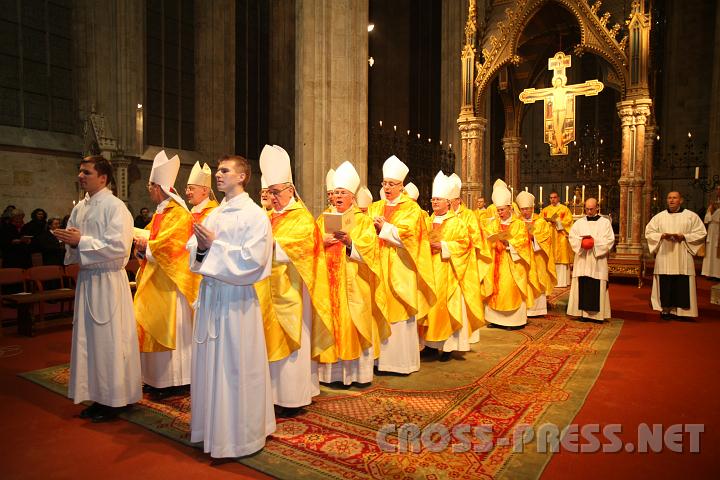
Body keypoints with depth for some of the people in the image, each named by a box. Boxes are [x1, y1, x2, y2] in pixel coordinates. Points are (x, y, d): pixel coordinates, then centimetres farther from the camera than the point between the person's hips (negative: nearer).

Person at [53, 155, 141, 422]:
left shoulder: (115, 207, -11)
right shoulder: (80, 208, 13)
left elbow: (119, 247, -21)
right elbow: (74, 244, 18)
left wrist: (81, 241, -18)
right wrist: (69, 240, -4)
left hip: (108, 281, -8)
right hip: (86, 278, 8)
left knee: (109, 339, 0)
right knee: (88, 338, 13)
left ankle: (115, 400, 14)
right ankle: (99, 396, 27)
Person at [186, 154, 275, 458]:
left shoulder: (255, 214, -7)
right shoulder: (213, 214, 14)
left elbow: (253, 259, -17)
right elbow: (193, 251, 14)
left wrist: (215, 245, -15)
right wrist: (200, 246, -8)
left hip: (236, 299, -7)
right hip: (209, 295, 7)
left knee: (235, 369, 1)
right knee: (209, 365, 14)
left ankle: (240, 435, 17)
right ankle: (212, 428, 32)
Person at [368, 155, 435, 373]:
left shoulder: (411, 208, 1)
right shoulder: (375, 207, 15)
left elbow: (407, 235, -12)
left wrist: (383, 228, -9)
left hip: (400, 269, -4)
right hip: (379, 267, 4)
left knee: (400, 314, -2)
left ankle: (403, 360, 9)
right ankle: (381, 356, 13)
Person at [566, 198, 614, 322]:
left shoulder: (605, 222, 6)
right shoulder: (579, 222, 12)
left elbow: (610, 240, -1)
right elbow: (571, 237, 4)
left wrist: (595, 242, -14)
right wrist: (581, 242, -14)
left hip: (598, 261, -1)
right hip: (582, 260, 2)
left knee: (598, 287, -2)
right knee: (582, 286, -1)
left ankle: (597, 314, 4)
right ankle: (583, 312, 5)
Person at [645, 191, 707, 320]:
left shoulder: (691, 216, 5)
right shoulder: (659, 217, 8)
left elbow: (701, 233, 2)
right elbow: (649, 232, 7)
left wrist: (684, 236, -13)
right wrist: (661, 235, -11)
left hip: (683, 258, -1)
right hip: (664, 258, 1)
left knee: (682, 286, -1)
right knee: (665, 285, 0)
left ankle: (680, 310, 8)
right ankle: (666, 309, 9)